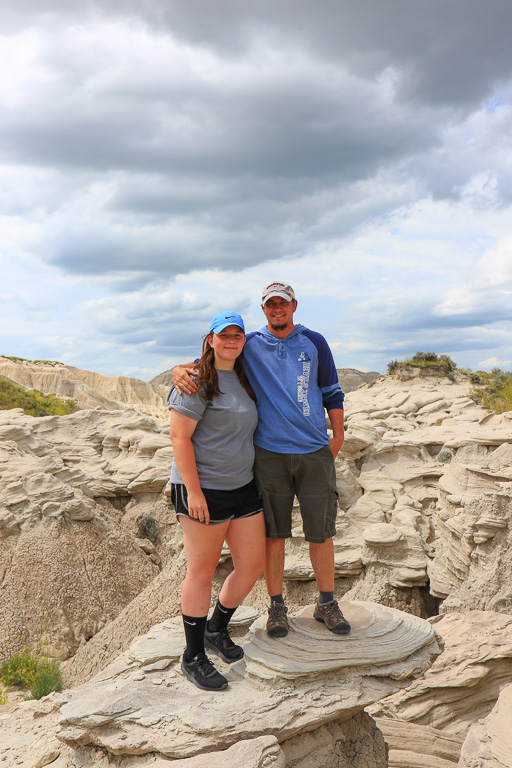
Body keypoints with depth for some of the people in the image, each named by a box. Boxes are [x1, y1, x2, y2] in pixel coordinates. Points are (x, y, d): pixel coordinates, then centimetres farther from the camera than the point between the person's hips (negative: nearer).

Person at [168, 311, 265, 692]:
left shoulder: (242, 378, 13)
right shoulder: (197, 381, -12)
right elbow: (180, 436, -16)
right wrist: (193, 491, -19)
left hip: (243, 487, 8)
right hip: (204, 489, -8)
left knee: (253, 565, 10)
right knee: (202, 572, 4)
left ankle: (217, 629, 34)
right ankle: (194, 657, 21)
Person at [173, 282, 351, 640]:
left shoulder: (314, 342, 7)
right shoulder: (250, 345, 4)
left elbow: (332, 392, 13)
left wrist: (338, 437, 6)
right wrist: (181, 370, -16)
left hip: (315, 453, 1)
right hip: (270, 454, -1)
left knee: (321, 533, 8)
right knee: (274, 534, 6)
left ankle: (327, 603, 25)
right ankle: (277, 606, 22)